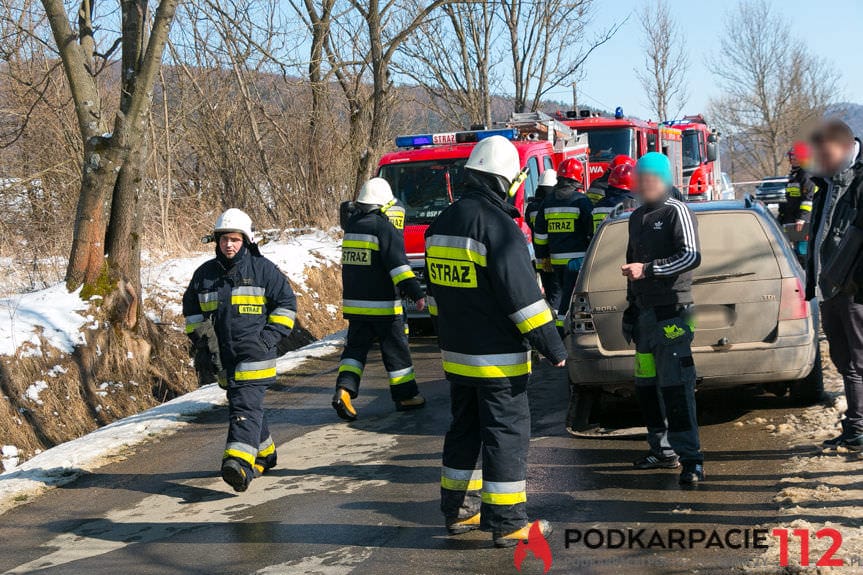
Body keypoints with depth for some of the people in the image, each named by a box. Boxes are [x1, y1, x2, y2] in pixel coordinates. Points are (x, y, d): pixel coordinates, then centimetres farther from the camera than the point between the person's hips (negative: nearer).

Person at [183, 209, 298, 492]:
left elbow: (286, 302, 4)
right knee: (243, 404, 15)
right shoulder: (205, 274, 9)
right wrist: (197, 336, 12)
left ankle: (239, 462, -30)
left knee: (246, 405, -17)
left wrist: (273, 335, -5)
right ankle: (264, 454, 33)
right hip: (224, 356, 5)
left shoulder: (262, 269, -2)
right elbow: (191, 307, 24)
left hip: (255, 353, -5)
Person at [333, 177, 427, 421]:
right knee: (396, 350, 6)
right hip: (383, 305, -6)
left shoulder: (351, 226, 8)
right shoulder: (385, 228, -13)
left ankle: (344, 389, -8)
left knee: (355, 347, 11)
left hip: (354, 303, 6)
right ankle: (405, 396, 15)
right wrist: (416, 293, -24)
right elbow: (399, 265, -22)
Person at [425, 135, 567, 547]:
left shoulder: (441, 225, 10)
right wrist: (551, 343, -16)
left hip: (456, 355, 8)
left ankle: (458, 511, 25)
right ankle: (507, 523, 2)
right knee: (506, 435, -1)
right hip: (497, 357, -8)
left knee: (464, 431, 18)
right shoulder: (497, 225, -18)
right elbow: (521, 293, -21)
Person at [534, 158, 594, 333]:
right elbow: (593, 231, -7)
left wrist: (543, 257, 20)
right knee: (569, 294, -5)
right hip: (577, 258, -5)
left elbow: (540, 233, 12)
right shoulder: (582, 201, -7)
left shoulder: (548, 202, 10)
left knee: (566, 292, 18)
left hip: (556, 259, 5)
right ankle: (561, 326, -12)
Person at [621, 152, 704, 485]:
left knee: (676, 386, -13)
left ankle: (690, 458, -12)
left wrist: (648, 269, -21)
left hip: (671, 312, -8)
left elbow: (691, 256, -17)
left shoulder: (676, 212, -5)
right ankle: (663, 451, 20)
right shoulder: (636, 218, 19)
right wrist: (631, 306, 24)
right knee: (647, 386, 10)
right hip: (644, 312, 8)